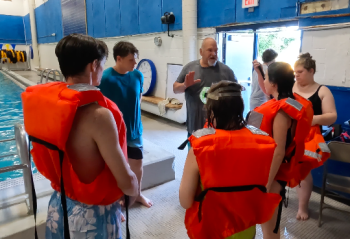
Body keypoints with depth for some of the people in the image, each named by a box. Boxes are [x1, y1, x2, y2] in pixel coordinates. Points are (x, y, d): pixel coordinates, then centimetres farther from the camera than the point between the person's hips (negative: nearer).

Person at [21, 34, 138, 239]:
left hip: (59, 205, 6)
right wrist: (134, 192, -2)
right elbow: (126, 181, -24)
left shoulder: (49, 102, -8)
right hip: (92, 215, -6)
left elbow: (55, 160, 6)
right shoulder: (98, 114, -29)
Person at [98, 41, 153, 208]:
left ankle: (137, 194, 43)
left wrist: (134, 116, 10)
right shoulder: (105, 78, -20)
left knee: (137, 163, 18)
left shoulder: (138, 75, -4)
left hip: (135, 130, 5)